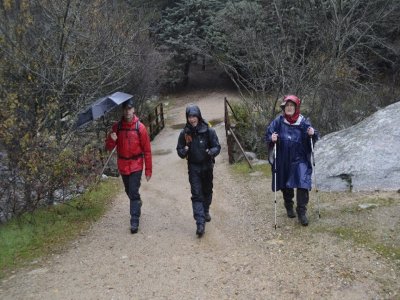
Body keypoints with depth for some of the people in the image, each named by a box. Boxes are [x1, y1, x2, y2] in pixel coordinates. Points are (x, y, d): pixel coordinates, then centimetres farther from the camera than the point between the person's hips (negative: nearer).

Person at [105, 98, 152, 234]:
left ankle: (134, 221, -2)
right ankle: (137, 204, 47)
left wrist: (148, 170, -7)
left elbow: (147, 150, -7)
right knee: (129, 191, 18)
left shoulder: (140, 127, -11)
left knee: (133, 192, -9)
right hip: (123, 165, 4)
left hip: (136, 165, -4)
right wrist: (111, 140, -23)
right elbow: (109, 148, 1)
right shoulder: (117, 127, -1)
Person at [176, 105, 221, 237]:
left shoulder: (208, 131, -11)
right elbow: (179, 149, 2)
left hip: (207, 166, 1)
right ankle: (200, 222, -10)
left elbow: (217, 147, -8)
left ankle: (206, 211, 45)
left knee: (207, 191, 19)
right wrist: (183, 151, -22)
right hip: (193, 167, -1)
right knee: (196, 194, -7)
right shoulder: (184, 133, -6)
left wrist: (211, 152, -30)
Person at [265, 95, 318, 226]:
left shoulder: (303, 122, -2)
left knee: (302, 184, -13)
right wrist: (272, 138, -21)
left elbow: (313, 138, 2)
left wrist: (312, 134, -20)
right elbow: (268, 134, 1)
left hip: (300, 159, -1)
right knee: (286, 185, 14)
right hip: (283, 160, 1)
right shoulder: (278, 121, -3)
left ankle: (302, 212, -1)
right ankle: (289, 207, 38)